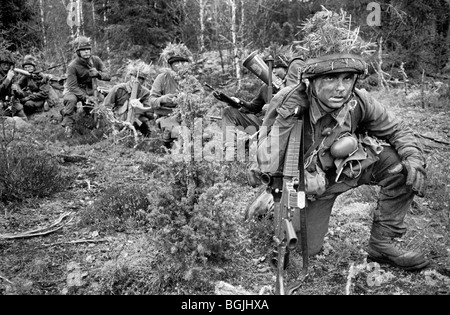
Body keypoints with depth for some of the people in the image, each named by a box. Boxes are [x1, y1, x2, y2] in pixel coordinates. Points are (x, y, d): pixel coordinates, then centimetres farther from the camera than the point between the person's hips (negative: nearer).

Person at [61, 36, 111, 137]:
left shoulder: (96, 60, -12)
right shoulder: (72, 66, -24)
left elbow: (108, 76, -12)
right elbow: (73, 87, -26)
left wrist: (98, 74, -34)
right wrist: (86, 97, -40)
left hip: (89, 89, 5)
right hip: (73, 90, -5)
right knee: (71, 99, -36)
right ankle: (68, 125, -20)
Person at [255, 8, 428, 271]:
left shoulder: (358, 102, -22)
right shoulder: (291, 104, -33)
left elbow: (397, 130, -5)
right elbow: (267, 167, -37)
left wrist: (414, 159, -24)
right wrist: (286, 117, -41)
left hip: (349, 167, 3)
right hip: (310, 183, -3)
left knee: (400, 164, -18)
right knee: (308, 250, 2)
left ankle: (382, 243, -2)